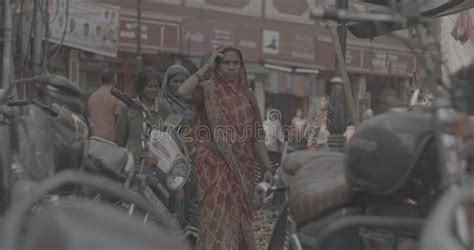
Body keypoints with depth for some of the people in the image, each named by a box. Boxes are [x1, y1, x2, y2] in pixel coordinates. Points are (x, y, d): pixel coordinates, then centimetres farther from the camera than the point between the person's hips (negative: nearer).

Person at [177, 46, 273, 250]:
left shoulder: (247, 96, 11)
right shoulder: (208, 90, -2)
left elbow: (257, 136, 13)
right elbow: (182, 92, -25)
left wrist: (268, 167, 7)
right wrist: (206, 67, -15)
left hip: (242, 168, 5)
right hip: (215, 166, -4)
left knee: (240, 220, 9)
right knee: (218, 220, -9)